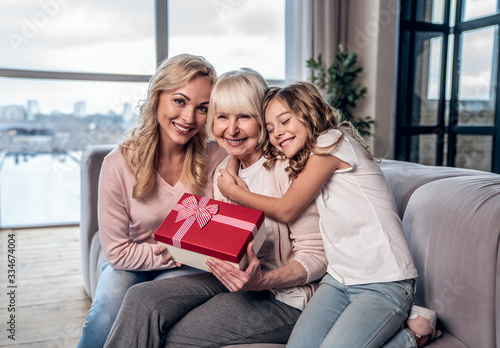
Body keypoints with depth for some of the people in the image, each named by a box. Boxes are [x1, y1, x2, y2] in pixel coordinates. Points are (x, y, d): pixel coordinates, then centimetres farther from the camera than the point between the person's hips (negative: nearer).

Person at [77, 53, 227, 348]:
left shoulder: (216, 159, -15)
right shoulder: (119, 164, -17)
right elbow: (117, 251, -10)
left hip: (192, 269, 0)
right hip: (132, 264, 1)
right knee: (106, 316, -27)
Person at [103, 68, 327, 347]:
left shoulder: (288, 167, -15)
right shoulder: (223, 169, 9)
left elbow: (316, 256, -15)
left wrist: (262, 281, -29)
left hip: (281, 296, -6)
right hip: (233, 280, 6)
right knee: (141, 299, -16)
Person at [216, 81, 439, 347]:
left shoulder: (332, 140, -9)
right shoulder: (301, 163, 18)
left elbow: (287, 210, -6)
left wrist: (234, 192, 5)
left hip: (384, 282, -7)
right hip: (339, 277, 7)